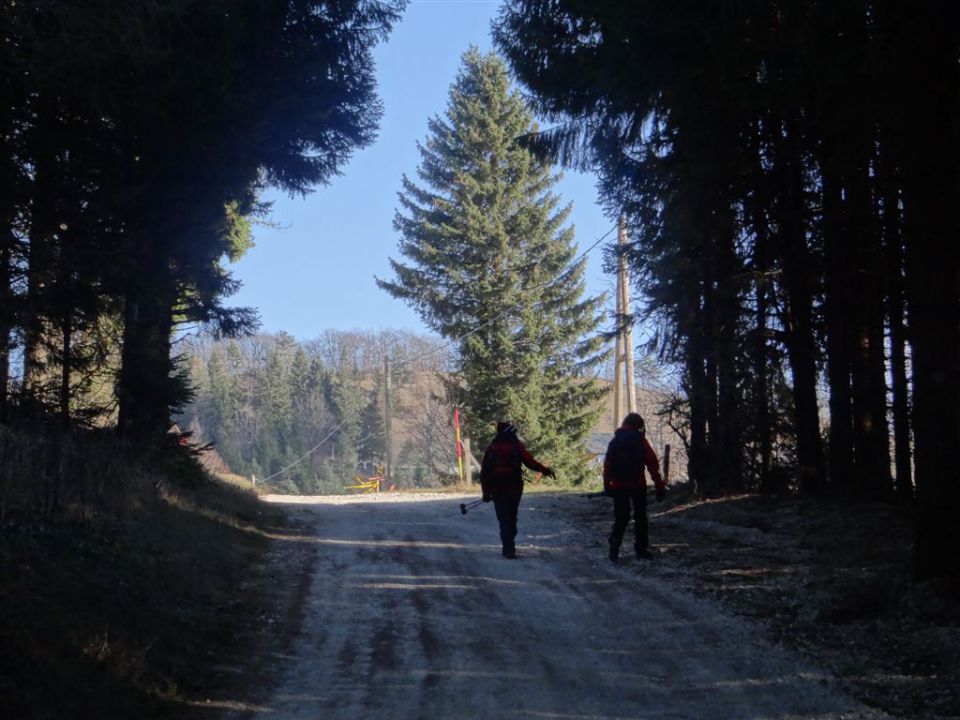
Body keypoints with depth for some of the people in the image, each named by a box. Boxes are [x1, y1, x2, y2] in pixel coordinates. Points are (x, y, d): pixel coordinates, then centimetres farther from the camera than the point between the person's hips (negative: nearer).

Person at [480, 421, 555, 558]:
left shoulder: (491, 448, 5)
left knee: (504, 520, 4)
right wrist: (545, 470, 2)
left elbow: (484, 471, 5)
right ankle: (509, 548, 19)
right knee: (511, 518, 14)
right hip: (514, 489, -1)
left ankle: (508, 549, -5)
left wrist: (486, 492, 9)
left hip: (497, 489, 1)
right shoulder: (516, 446, -3)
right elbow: (530, 462, -10)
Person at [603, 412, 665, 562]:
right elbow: (653, 465, -6)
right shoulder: (640, 441, -4)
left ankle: (615, 543, -16)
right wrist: (660, 487, -5)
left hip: (619, 486, 2)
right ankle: (641, 549, 7)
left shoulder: (615, 442, 5)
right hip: (638, 485, -2)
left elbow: (607, 465, 3)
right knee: (640, 517, 8)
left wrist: (607, 486, 6)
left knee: (621, 517, 7)